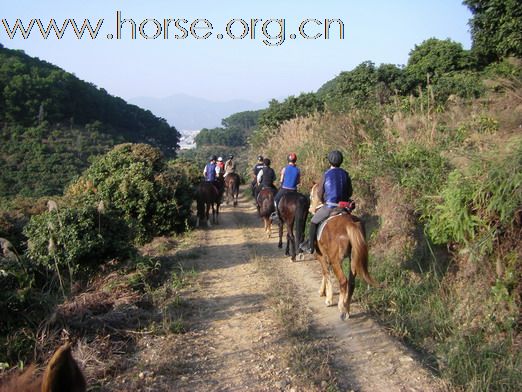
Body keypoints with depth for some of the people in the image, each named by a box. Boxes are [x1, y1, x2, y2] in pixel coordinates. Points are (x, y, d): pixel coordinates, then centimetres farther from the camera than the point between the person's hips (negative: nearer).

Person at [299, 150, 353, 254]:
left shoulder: (326, 174, -8)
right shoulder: (345, 174, 4)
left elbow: (320, 194, -2)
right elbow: (350, 192, 9)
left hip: (329, 206, -4)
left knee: (313, 222, 13)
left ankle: (310, 246, 13)